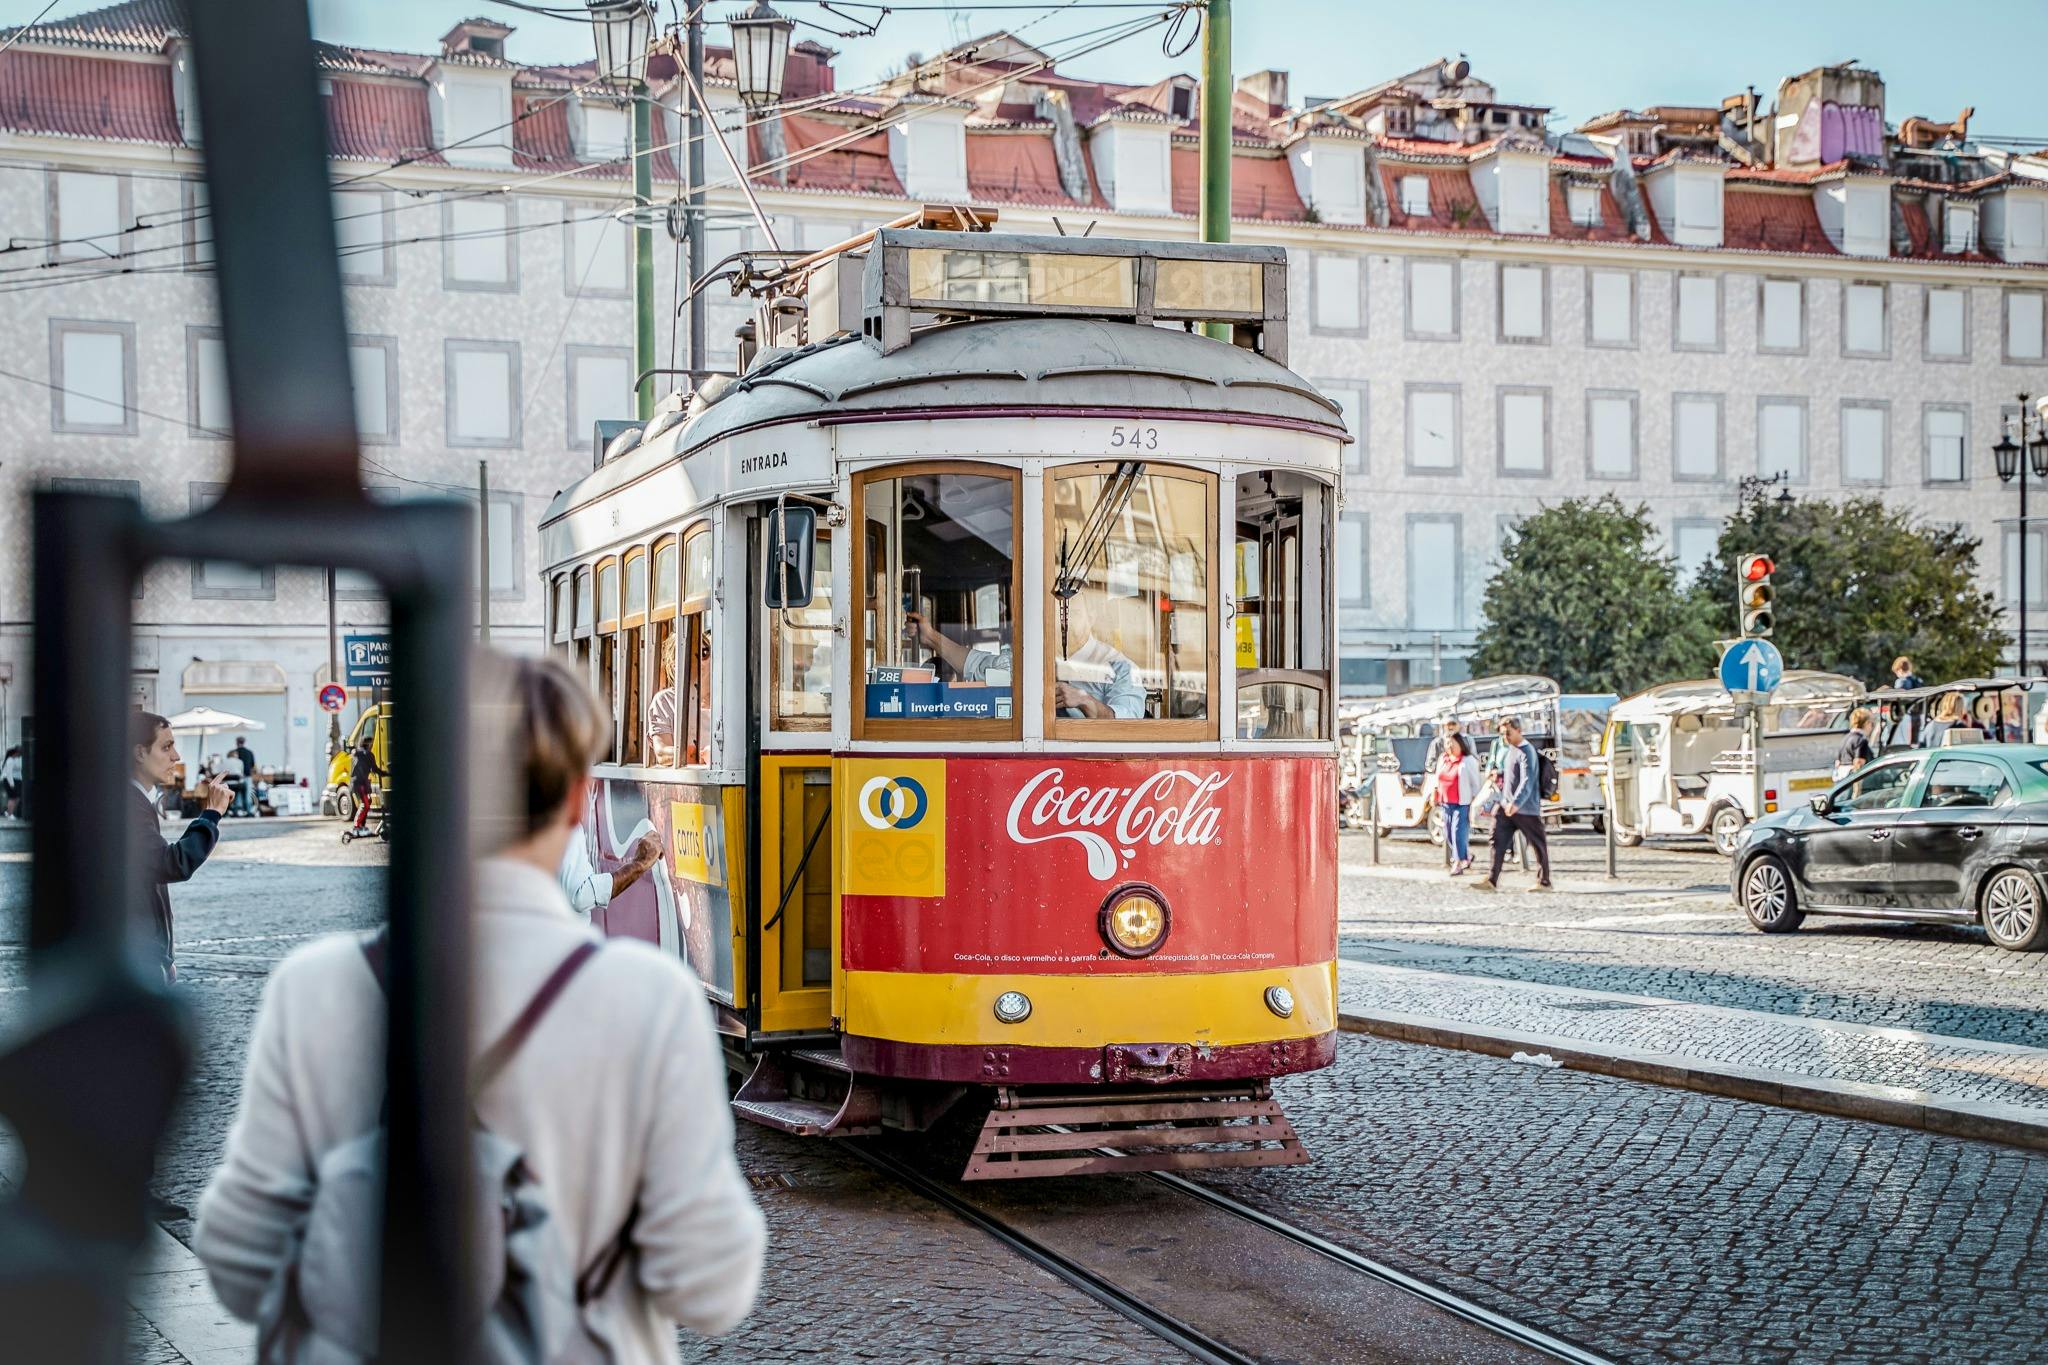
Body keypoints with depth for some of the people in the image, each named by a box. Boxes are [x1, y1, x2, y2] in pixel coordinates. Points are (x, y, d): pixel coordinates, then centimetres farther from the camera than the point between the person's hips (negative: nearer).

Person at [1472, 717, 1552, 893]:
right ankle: (1492, 880, -4)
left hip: (1526, 808, -8)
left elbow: (1527, 781, -26)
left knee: (1539, 845, 4)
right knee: (1498, 842, -2)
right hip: (1506, 805, 8)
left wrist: (1516, 803, -35)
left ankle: (1544, 882, 12)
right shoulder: (1509, 749, 12)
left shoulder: (1526, 752, -15)